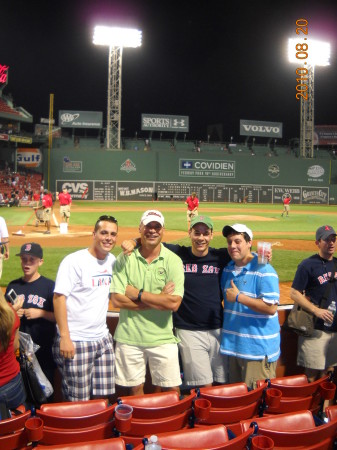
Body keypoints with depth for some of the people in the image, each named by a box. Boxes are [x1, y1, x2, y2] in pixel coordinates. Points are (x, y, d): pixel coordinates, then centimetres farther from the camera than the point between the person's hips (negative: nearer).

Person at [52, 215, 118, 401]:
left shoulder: (112, 260, 9)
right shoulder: (74, 261, -11)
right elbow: (59, 297, -14)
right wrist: (64, 337, -20)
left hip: (103, 340, 6)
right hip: (75, 342, -6)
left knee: (103, 397, 11)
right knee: (78, 403, 0)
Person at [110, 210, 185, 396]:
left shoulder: (173, 261, -4)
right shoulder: (124, 259, -2)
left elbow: (174, 303, -14)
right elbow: (116, 299, -11)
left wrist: (138, 294, -13)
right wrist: (159, 300, -13)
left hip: (162, 337, 0)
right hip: (129, 337, 1)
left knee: (172, 390, 6)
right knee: (134, 389, 14)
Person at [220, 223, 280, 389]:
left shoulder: (264, 271, -14)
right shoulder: (227, 269, 10)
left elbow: (271, 308, -23)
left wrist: (238, 297, -19)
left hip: (259, 348, -8)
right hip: (233, 344, 8)